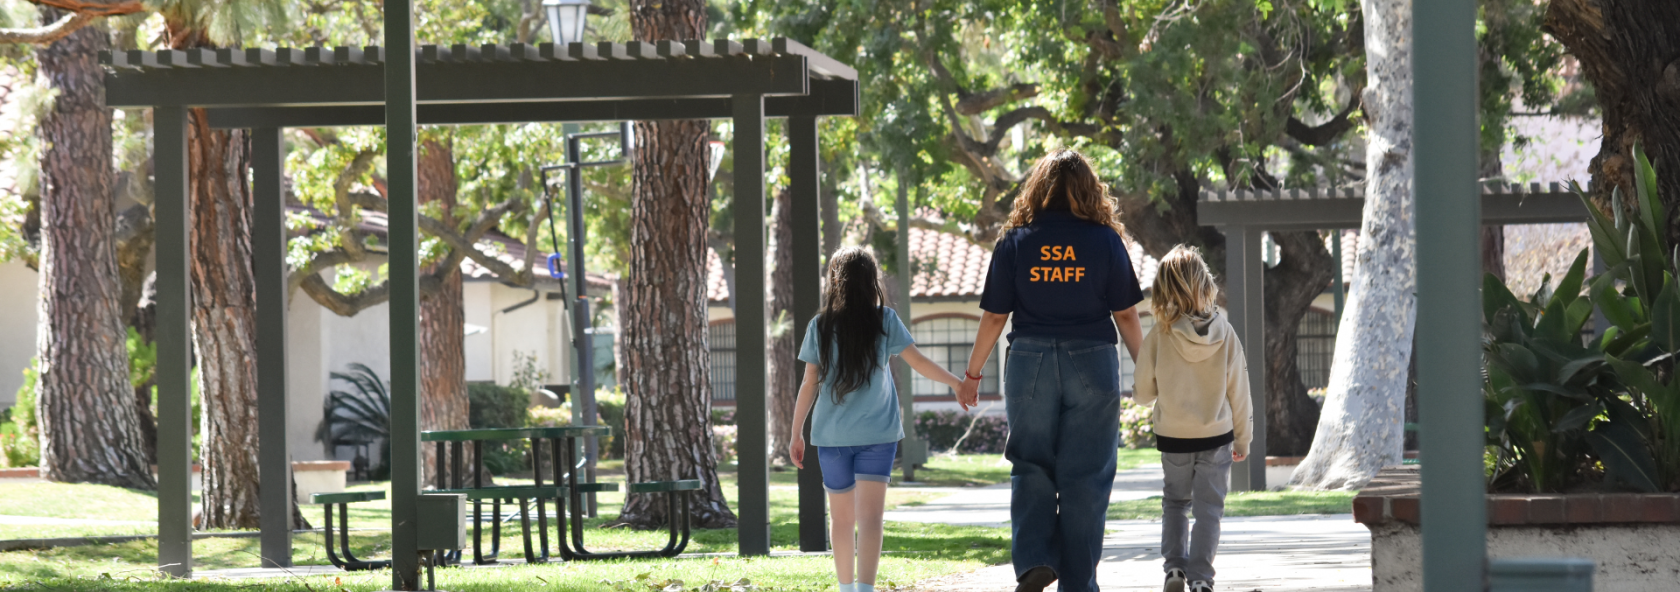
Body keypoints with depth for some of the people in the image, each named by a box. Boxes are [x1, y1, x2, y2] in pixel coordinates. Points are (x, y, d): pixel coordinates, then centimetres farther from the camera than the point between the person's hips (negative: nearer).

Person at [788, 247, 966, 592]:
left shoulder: (820, 327, 1)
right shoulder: (884, 321, -2)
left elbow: (809, 384, 2)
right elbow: (919, 362, 2)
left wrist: (796, 433, 9)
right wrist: (956, 382, 17)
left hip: (831, 435, 2)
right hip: (876, 434, -2)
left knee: (842, 518, 15)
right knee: (870, 517, -10)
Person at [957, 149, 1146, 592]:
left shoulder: (1016, 241, 1)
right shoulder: (1105, 240, -1)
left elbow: (994, 316, 1)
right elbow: (1126, 314, 1)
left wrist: (972, 374, 11)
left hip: (1030, 361, 0)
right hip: (1092, 363, 0)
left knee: (1031, 468, 10)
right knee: (1085, 473, 5)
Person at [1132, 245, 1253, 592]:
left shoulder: (1159, 336, -14)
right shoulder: (1225, 334, -10)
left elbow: (1144, 392, -5)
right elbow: (1238, 390, -2)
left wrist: (1139, 393, 20)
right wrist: (1243, 437, 10)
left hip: (1173, 437, 0)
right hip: (1216, 435, 0)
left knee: (1175, 502, 19)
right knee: (1208, 509, 7)